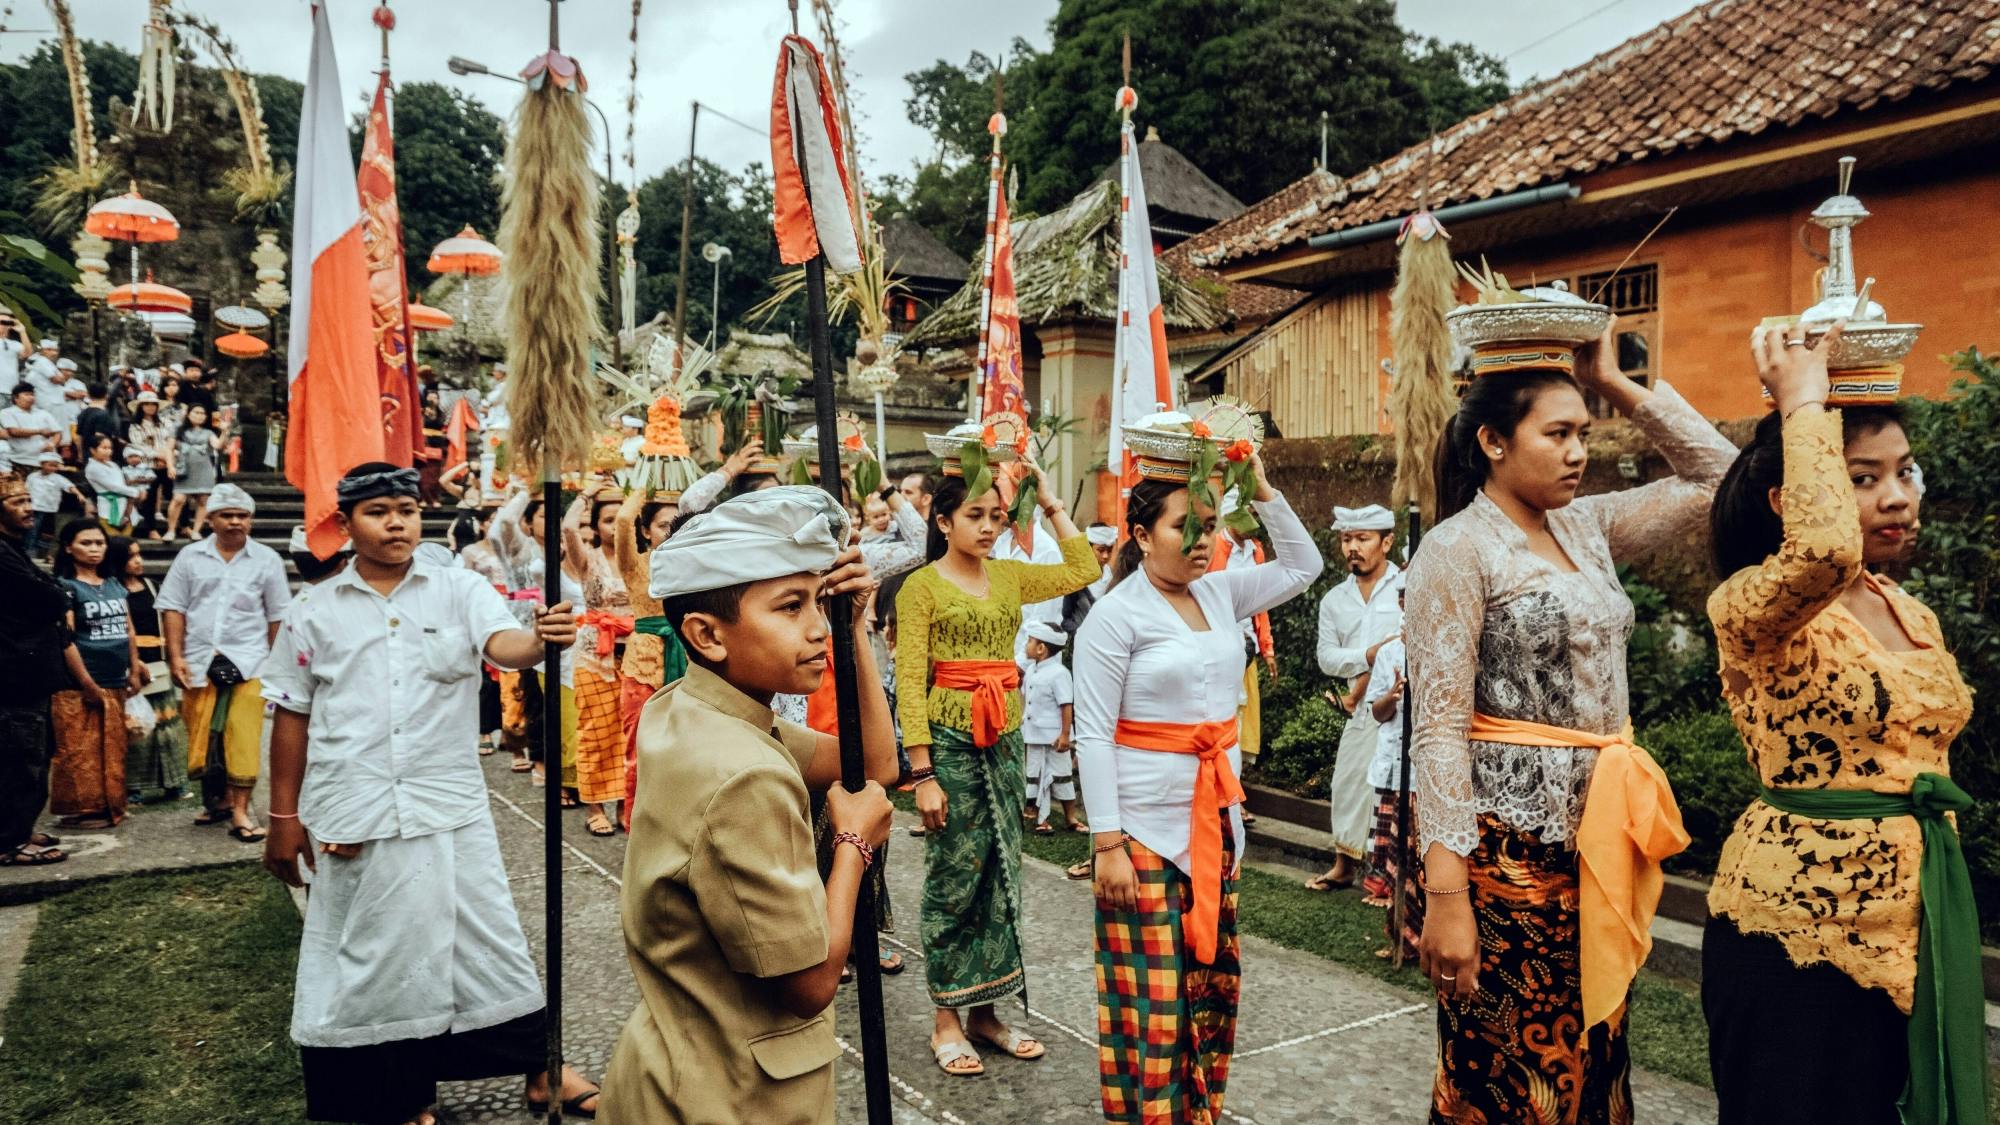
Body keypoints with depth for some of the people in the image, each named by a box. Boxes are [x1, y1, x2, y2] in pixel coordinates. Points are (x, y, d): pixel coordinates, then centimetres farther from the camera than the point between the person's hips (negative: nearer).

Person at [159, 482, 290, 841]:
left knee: (244, 737, -7)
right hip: (199, 662, 2)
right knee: (202, 736, 8)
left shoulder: (266, 559, 4)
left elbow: (278, 617, 6)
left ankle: (240, 810, -3)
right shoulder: (190, 557, 7)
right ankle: (219, 800, 24)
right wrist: (176, 657, -2)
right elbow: (173, 608, 6)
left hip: (248, 662, -2)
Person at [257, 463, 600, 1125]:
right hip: (352, 817, 1)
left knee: (486, 943, 7)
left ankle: (541, 1071, 21)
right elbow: (292, 715, 7)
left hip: (449, 808, -1)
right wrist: (284, 817, 7)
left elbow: (502, 645, -19)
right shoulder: (315, 611, 3)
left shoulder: (459, 590, -1)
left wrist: (541, 639, -43)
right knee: (373, 954, 10)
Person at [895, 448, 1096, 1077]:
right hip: (949, 741, -6)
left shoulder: (1008, 577, 9)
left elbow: (1083, 571, 6)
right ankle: (946, 1021, 15)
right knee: (954, 877, 2)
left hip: (1004, 741, 6)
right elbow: (909, 683, -11)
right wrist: (923, 773, -15)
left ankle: (985, 1012, 23)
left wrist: (1052, 504, 4)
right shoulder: (922, 586, -7)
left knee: (1001, 875, 10)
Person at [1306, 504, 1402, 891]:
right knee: (1349, 783, 13)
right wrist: (1369, 655, -15)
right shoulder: (1334, 600, 11)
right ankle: (1345, 865, 29)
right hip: (1363, 710, 6)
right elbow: (1327, 658, 3)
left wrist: (1361, 686, -11)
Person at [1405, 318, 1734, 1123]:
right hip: (1507, 845, -7)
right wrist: (1445, 893, -21)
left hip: (1598, 839, 7)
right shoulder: (1458, 550, -13)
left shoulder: (1586, 527, 9)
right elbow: (1438, 731, -17)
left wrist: (1618, 385, 5)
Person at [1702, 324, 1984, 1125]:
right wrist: (1803, 403, -26)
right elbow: (1825, 550, -40)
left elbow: (1924, 752, 18)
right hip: (1800, 923, -7)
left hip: (1919, 922, 8)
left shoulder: (1913, 614, 9)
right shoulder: (1750, 607, -16)